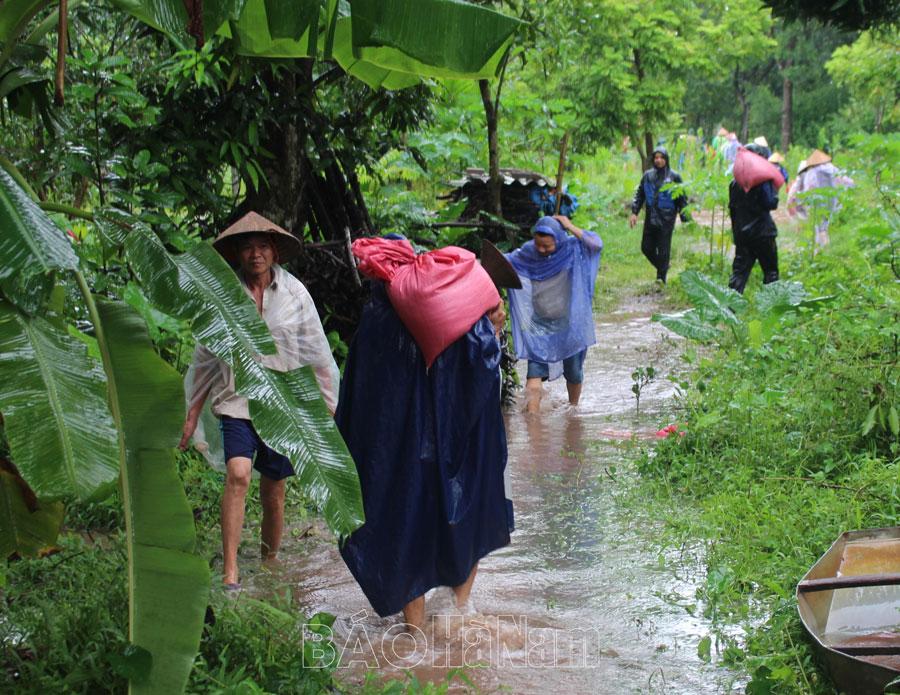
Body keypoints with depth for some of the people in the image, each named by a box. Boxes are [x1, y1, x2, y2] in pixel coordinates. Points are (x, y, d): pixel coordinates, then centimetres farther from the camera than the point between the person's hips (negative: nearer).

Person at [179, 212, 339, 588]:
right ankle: (229, 572, -22)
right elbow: (205, 357, 9)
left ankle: (270, 562, 29)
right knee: (238, 474, -21)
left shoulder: (294, 293, 0)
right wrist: (192, 413, 10)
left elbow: (316, 355, 5)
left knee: (273, 489, 8)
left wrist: (328, 409, 4)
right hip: (237, 401, -1)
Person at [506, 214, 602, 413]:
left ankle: (573, 408, 42)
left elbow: (597, 244, -29)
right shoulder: (527, 253, -7)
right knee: (534, 373, -13)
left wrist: (570, 227, -25)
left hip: (569, 324, -1)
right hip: (539, 325, 1)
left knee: (573, 373, 17)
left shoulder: (572, 249, -13)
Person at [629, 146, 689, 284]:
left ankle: (661, 276, 7)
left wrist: (684, 218, -2)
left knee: (663, 248, -3)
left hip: (666, 219, -4)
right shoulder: (648, 175, 6)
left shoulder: (674, 177, -2)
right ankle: (662, 266, 29)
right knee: (646, 247, 6)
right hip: (650, 218, 4)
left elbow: (682, 199, 1)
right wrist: (634, 212, 1)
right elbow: (639, 194, 11)